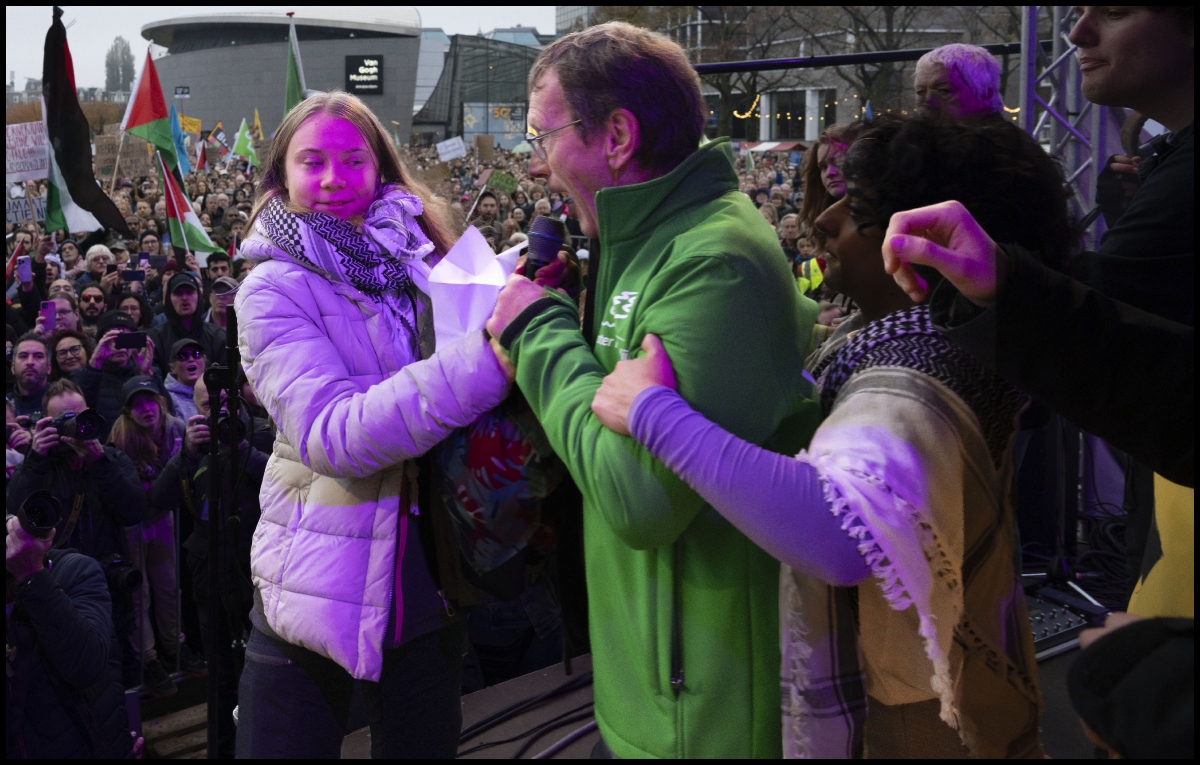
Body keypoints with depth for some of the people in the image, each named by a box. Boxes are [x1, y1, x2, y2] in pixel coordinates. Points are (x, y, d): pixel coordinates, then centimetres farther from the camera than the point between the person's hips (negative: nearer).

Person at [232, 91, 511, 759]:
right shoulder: (274, 291, -10)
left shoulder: (425, 262, 3)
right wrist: (484, 358, -36)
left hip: (431, 576, 4)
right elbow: (332, 435, -25)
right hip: (321, 589, -3)